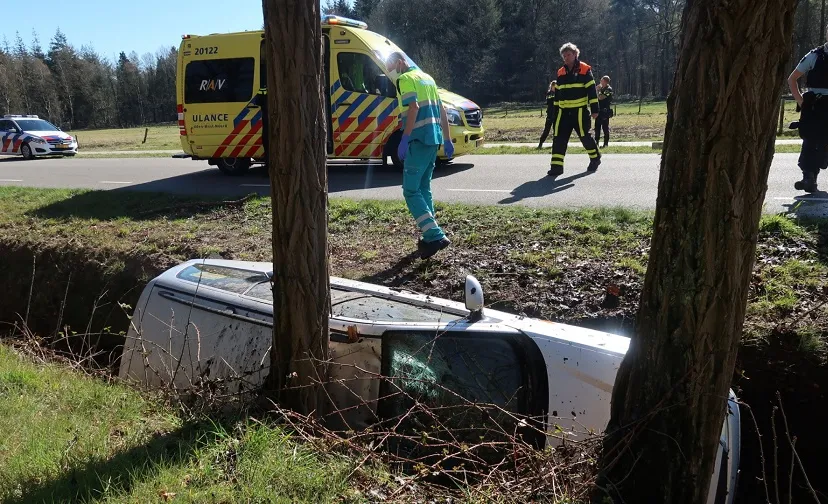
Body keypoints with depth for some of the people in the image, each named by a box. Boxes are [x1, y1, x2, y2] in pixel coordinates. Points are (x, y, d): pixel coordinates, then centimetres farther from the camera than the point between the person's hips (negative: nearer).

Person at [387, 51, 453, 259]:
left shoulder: (406, 79, -4)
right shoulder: (426, 77, 23)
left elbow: (414, 107, -19)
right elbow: (442, 110, 21)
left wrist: (404, 139, -22)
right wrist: (447, 139, 22)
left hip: (419, 139, -9)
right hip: (433, 138, 9)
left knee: (411, 191, -8)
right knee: (423, 188, 16)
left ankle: (436, 236, -17)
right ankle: (430, 236, 17)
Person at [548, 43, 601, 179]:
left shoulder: (585, 70, -4)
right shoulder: (561, 73, 12)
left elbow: (592, 90, -7)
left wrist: (594, 109, -11)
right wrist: (556, 110, 18)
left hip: (580, 110, -5)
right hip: (564, 111, 5)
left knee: (585, 136, 4)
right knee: (559, 138, -6)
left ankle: (595, 158, 29)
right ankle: (556, 166, -7)